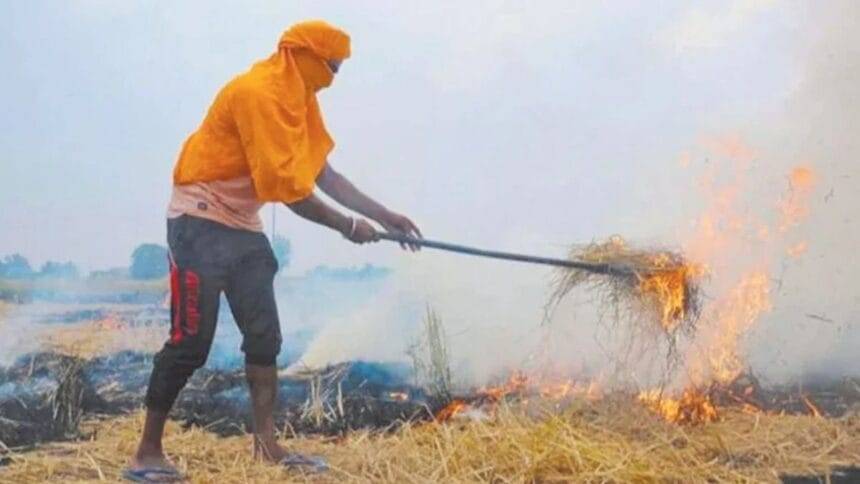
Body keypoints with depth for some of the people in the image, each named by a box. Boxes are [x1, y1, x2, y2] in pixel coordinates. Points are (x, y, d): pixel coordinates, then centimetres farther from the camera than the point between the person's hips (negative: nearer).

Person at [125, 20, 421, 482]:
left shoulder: (297, 99, 10)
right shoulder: (257, 93, -19)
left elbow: (324, 174, 10)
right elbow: (287, 187, -22)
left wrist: (385, 216, 6)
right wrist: (347, 226, -14)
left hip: (243, 228, 9)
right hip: (201, 223, -9)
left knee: (265, 336, 5)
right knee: (190, 342, -8)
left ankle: (266, 443, 12)